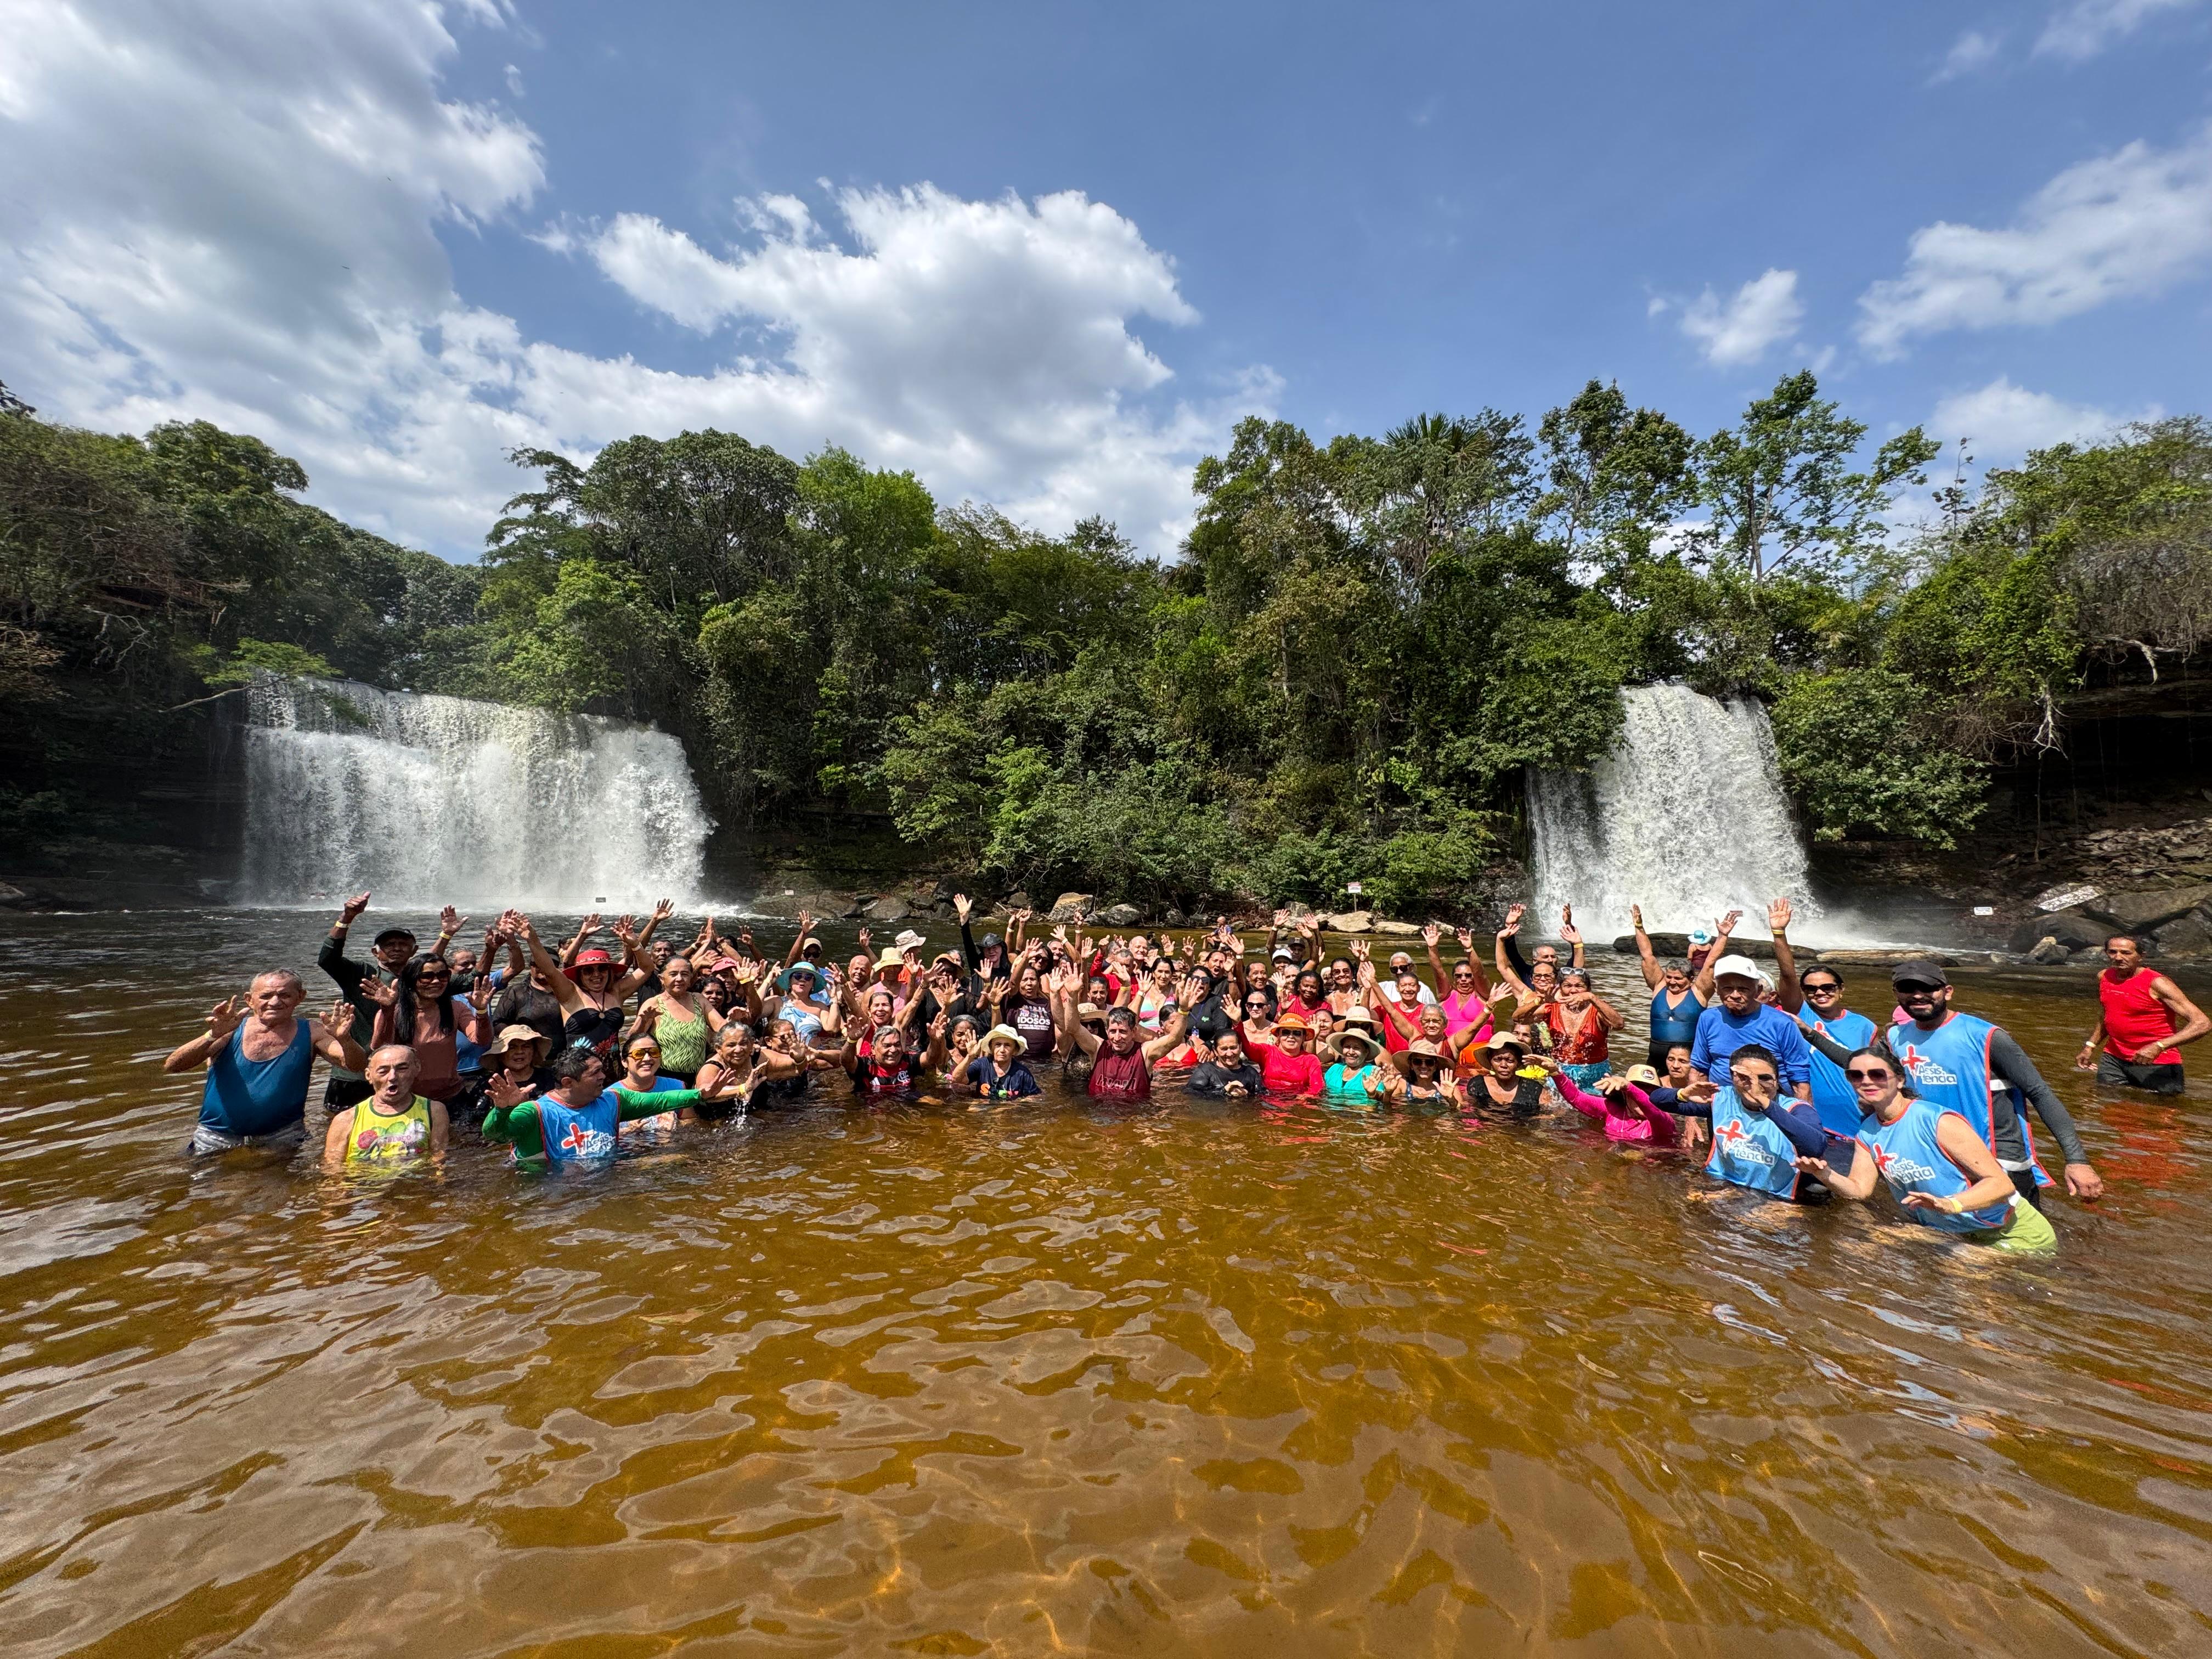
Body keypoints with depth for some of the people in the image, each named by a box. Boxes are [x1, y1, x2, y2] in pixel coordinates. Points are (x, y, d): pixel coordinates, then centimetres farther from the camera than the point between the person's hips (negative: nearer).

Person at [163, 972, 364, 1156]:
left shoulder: (310, 1035, -6)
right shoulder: (232, 1031, -5)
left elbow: (357, 1067, -15)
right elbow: (171, 1066, -15)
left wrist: (344, 1039, -36)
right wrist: (213, 1035, -33)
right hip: (217, 1139, 1)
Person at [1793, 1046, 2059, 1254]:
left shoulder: (1939, 1122, -24)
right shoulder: (1867, 1132, -3)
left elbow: (2002, 1183, -25)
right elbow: (1859, 1189, -5)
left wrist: (1950, 1204, -42)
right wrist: (1825, 1173, -27)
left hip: (2011, 1233, -6)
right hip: (1954, 1237, 6)